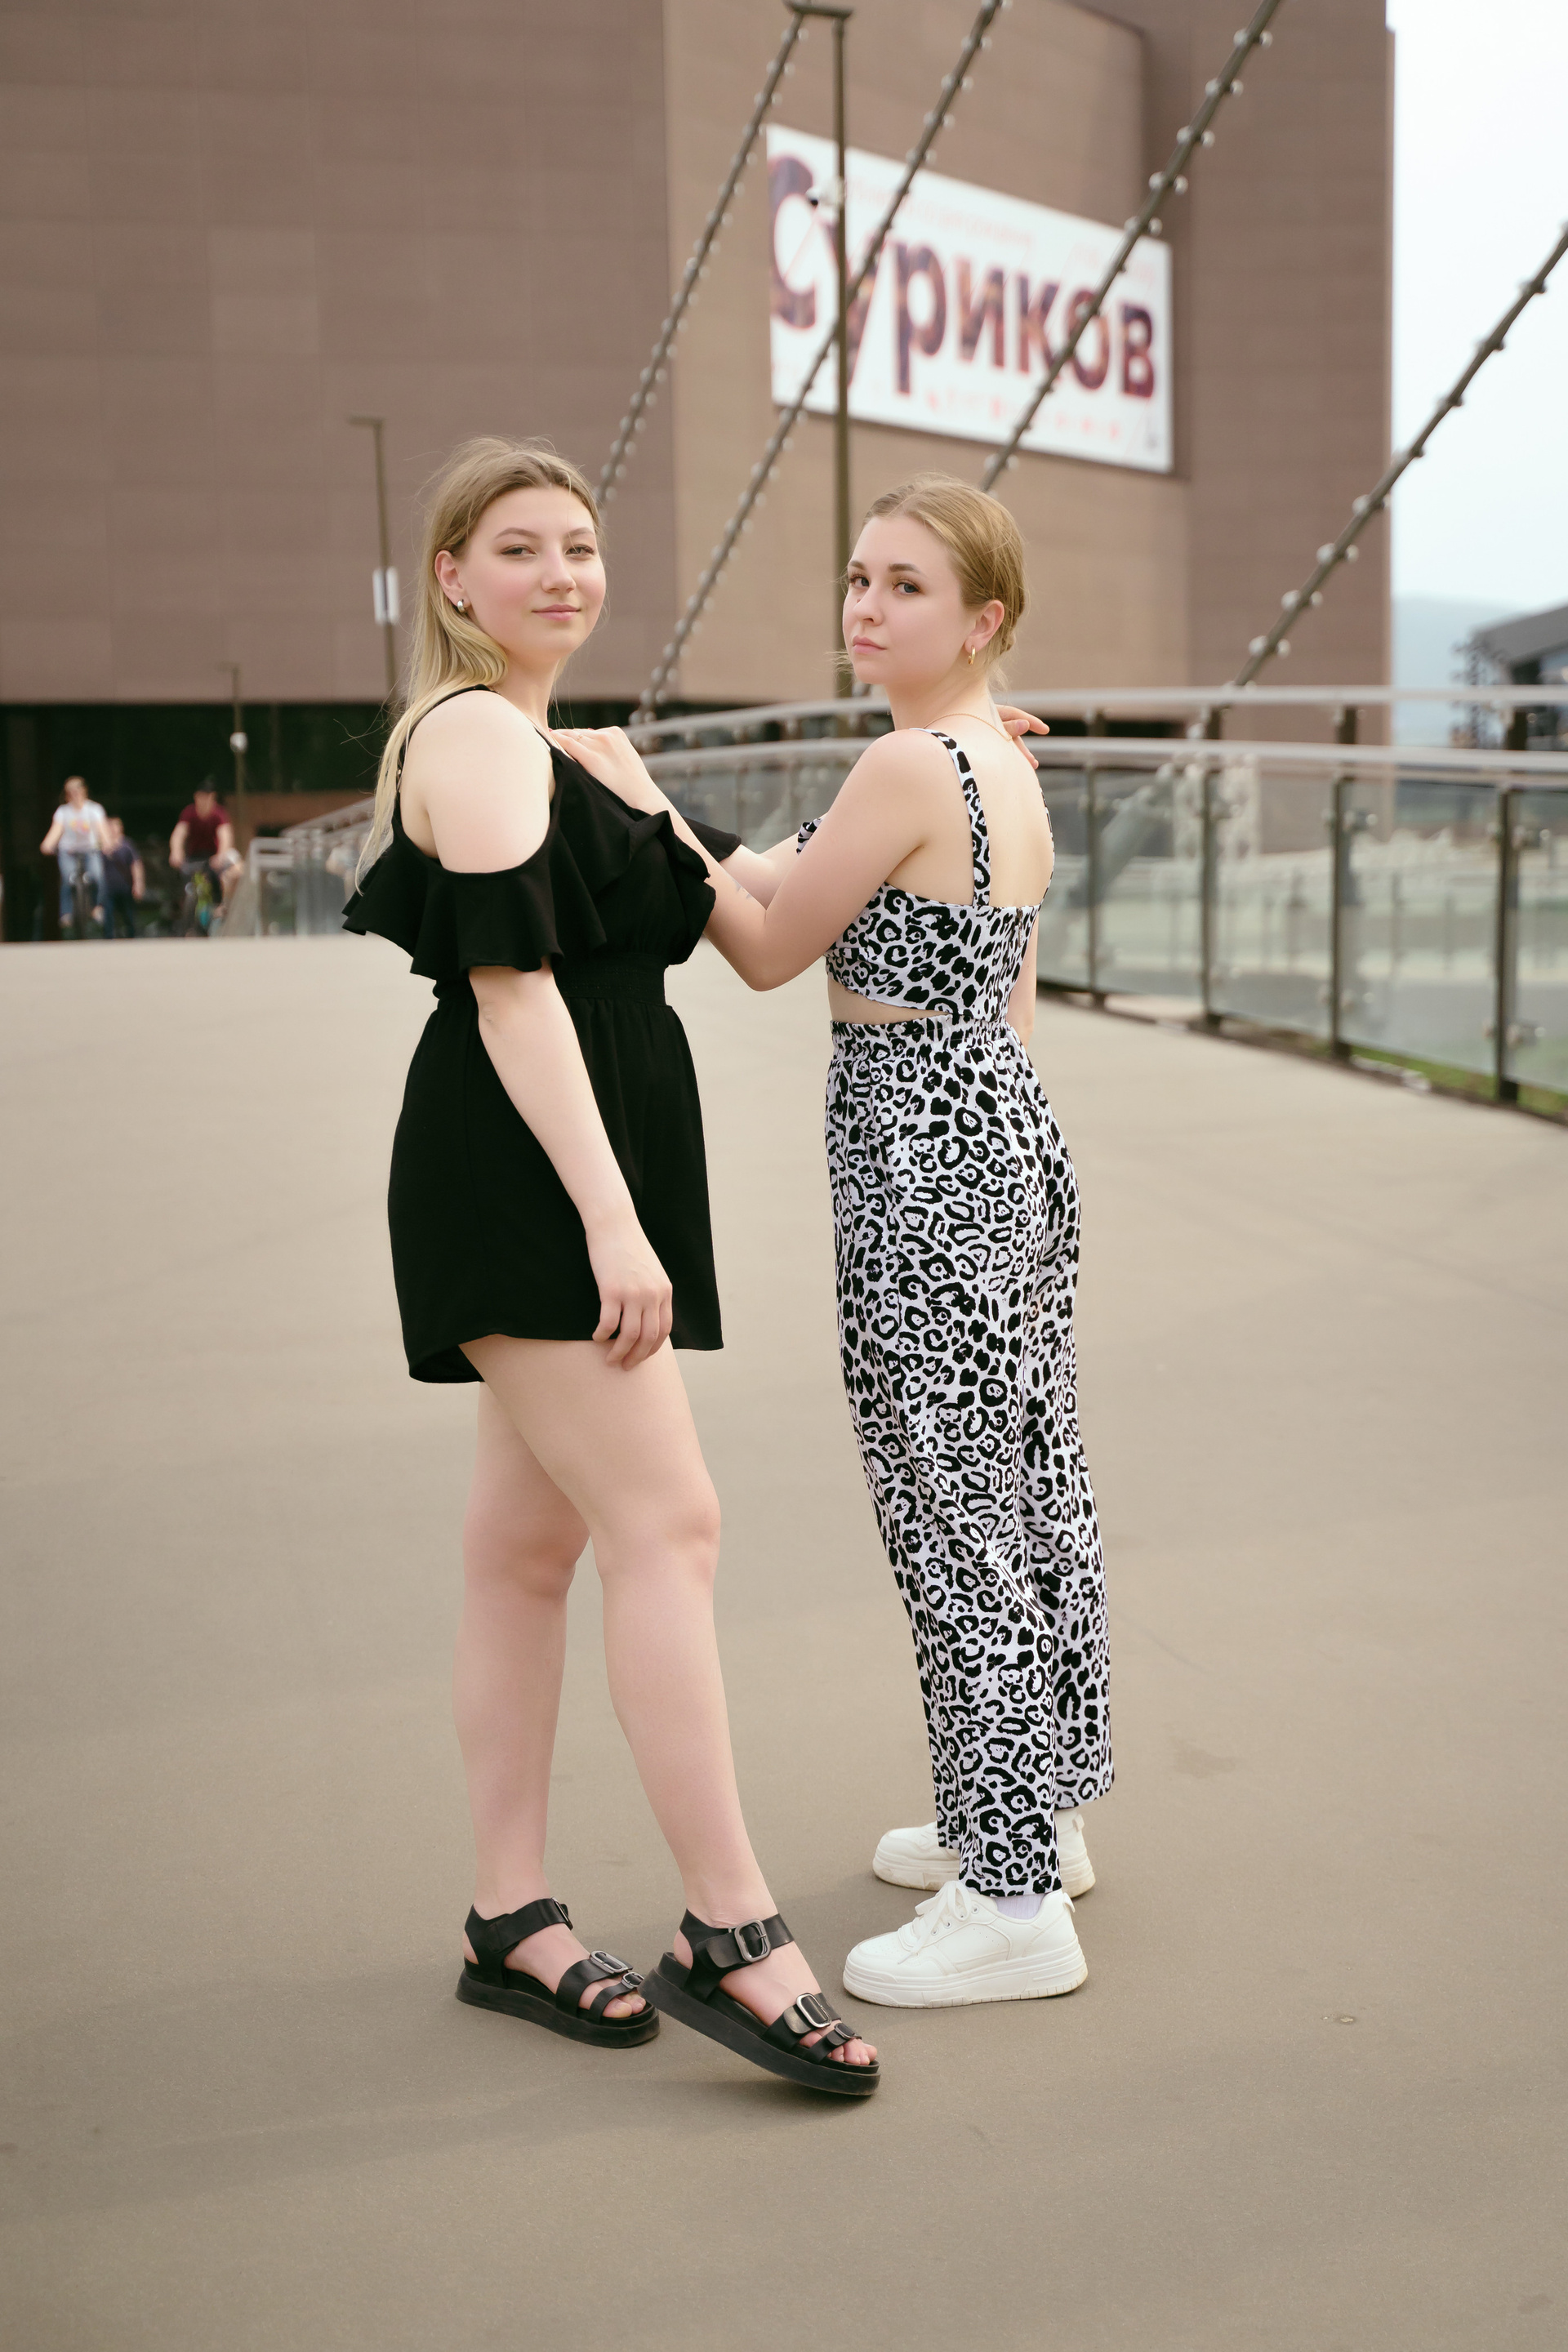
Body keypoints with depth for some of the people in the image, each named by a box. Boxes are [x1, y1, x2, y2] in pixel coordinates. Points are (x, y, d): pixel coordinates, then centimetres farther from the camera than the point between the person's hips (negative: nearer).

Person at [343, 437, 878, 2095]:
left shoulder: (523, 743, 22)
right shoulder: (478, 735, -9)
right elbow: (511, 986, -19)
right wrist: (609, 1220, -25)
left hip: (561, 1196, 10)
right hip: (529, 1190, -10)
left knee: (529, 1543, 10)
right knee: (665, 1521, -12)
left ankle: (511, 1922, 17)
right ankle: (731, 1932, -6)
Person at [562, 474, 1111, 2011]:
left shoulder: (908, 766, -18)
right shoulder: (1009, 767, 12)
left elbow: (770, 950, -10)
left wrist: (641, 804, -7)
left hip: (921, 1158, -10)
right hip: (1009, 1133, 10)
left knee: (952, 1516, -3)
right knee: (1028, 1485, 17)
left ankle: (1014, 1903, 6)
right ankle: (1036, 1812, 33)